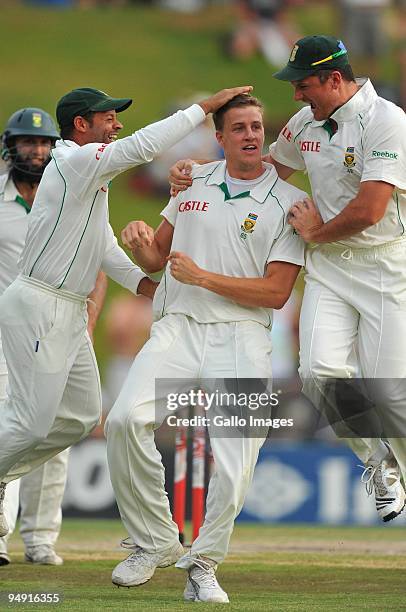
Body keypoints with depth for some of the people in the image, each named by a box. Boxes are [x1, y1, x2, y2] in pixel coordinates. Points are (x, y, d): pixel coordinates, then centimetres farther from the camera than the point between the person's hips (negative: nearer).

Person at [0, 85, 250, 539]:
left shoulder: (93, 173, 17)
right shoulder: (76, 161, -14)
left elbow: (103, 246, 20)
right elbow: (143, 146, -26)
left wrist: (145, 284, 7)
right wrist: (205, 106, -23)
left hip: (70, 312, 10)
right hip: (38, 307, -10)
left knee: (81, 416, 12)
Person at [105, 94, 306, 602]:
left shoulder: (287, 203, 3)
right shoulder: (193, 182, 16)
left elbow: (276, 292, -4)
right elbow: (156, 258, 24)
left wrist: (203, 277, -11)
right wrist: (140, 241, 0)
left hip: (241, 337, -2)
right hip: (177, 329, 2)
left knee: (235, 457, -18)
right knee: (126, 419, -24)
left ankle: (203, 565, 2)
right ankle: (154, 543, -8)